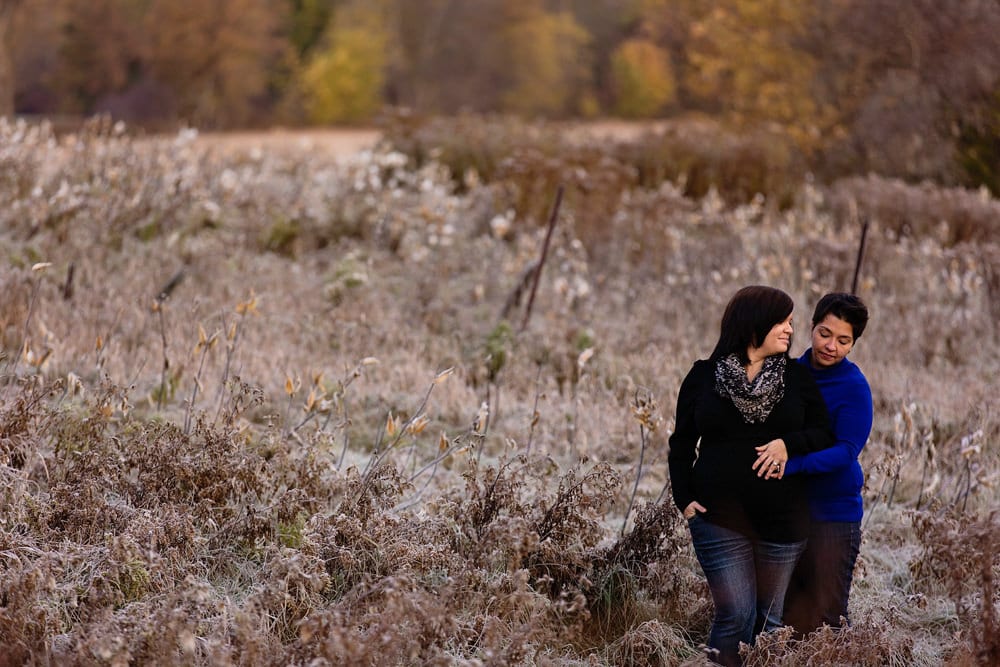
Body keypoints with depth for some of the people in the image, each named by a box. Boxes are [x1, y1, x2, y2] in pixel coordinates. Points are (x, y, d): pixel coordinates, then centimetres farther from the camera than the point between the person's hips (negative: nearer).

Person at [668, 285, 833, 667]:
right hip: (719, 518, -2)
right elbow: (681, 443, 6)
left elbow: (825, 436, 5)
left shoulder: (797, 377, 5)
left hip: (782, 519, 2)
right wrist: (684, 499, -5)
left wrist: (788, 443, -14)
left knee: (768, 618, 9)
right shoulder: (704, 375, 1)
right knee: (735, 615, -8)